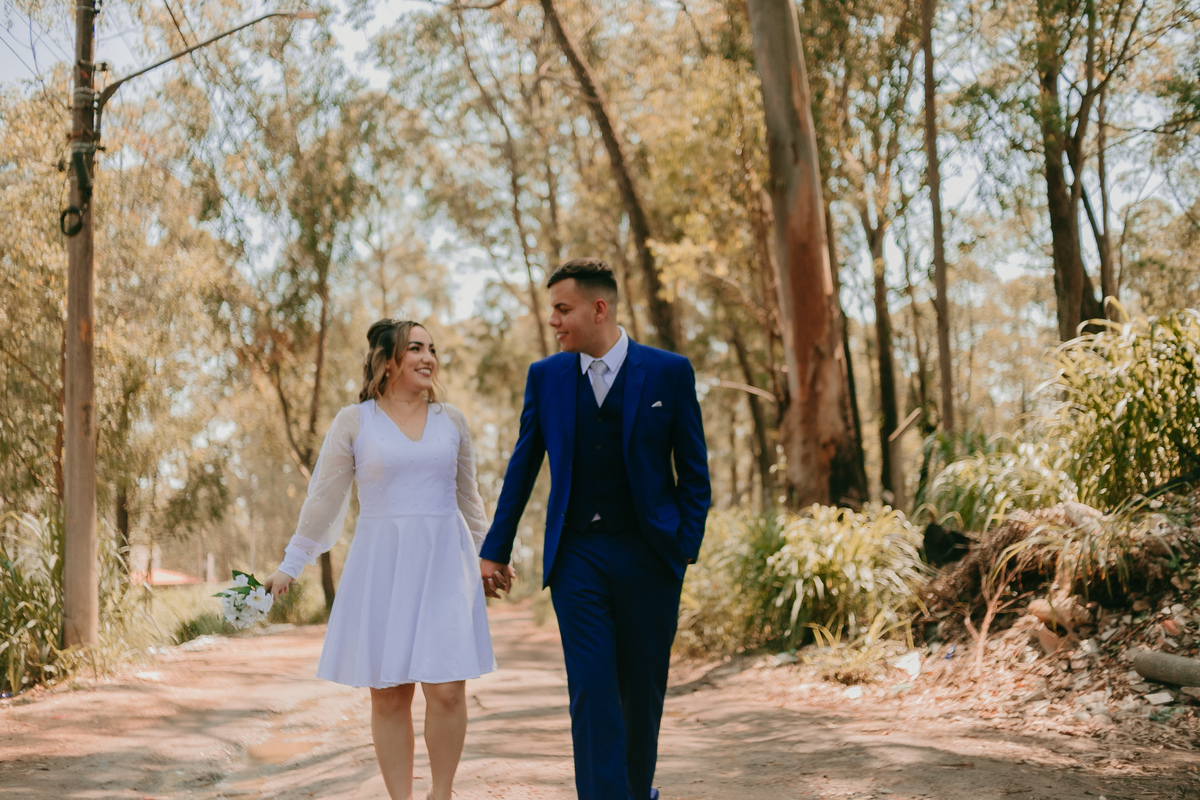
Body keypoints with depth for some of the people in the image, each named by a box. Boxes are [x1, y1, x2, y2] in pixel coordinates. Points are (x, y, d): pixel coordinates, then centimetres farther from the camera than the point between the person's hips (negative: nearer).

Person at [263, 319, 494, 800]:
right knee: (388, 695, 1)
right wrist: (291, 564, 11)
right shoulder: (354, 422, 3)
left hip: (443, 564, 2)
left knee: (447, 688, -7)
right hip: (380, 566, -1)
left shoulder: (451, 421, 11)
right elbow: (324, 498, 9)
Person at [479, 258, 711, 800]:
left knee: (642, 688, 10)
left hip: (647, 554, -1)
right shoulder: (546, 377, 5)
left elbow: (693, 471, 2)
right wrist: (495, 550, 10)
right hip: (576, 556, 1)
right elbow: (522, 467, 11)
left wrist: (687, 548, -6)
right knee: (591, 690, -8)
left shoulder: (669, 373, -1)